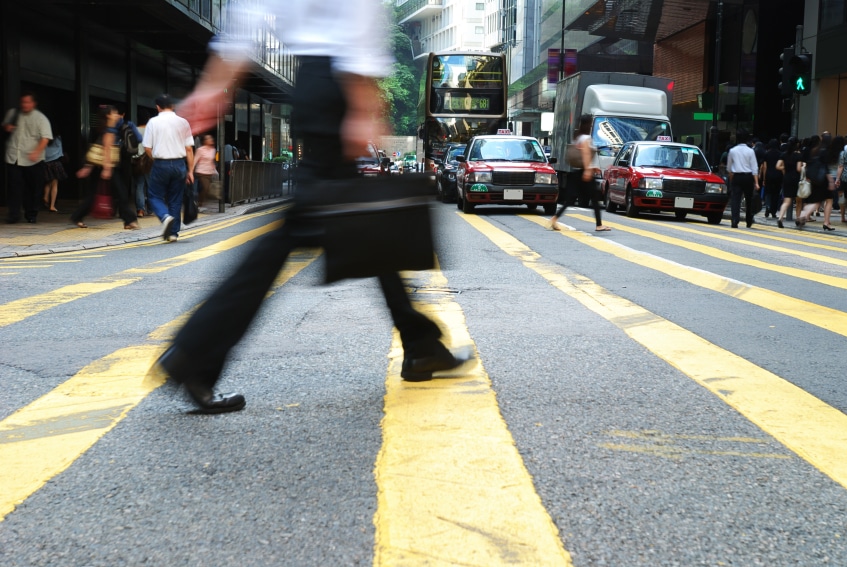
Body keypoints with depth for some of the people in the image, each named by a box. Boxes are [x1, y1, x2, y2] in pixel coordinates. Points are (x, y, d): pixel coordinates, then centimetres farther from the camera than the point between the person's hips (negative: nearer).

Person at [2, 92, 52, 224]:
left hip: (33, 160, -2)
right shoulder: (12, 113, 10)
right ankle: (14, 214, -4)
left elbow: (45, 138, -12)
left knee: (33, 188, 5)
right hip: (13, 157, 2)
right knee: (15, 186, -6)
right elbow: (5, 125, 28)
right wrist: (6, 127, 2)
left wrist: (36, 152, -27)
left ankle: (31, 214, 19)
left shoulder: (41, 118, -3)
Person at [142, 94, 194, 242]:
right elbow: (189, 149, 2)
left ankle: (165, 216, -20)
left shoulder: (153, 122, -1)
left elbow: (147, 148, -3)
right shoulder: (183, 122, 4)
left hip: (160, 164, -2)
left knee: (155, 196, 9)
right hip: (179, 164, 2)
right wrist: (190, 170, 6)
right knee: (175, 199, 11)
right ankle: (173, 233, 10)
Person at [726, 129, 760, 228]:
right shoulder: (750, 151, -3)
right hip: (748, 177, 0)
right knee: (749, 200, 14)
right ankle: (749, 222, 23)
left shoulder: (732, 151, 1)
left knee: (735, 200, -4)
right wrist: (756, 182, -5)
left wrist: (731, 179, 24)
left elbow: (729, 168, 10)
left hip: (736, 177, 0)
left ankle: (735, 221, -19)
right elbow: (754, 168, -5)